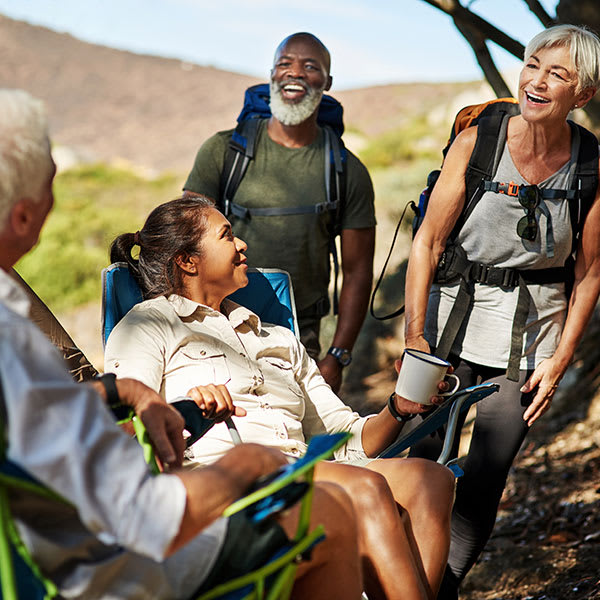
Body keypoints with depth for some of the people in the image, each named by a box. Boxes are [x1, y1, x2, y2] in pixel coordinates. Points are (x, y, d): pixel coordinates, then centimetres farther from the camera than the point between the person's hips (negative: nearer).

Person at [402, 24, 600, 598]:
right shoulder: (477, 141, -9)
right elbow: (426, 243, -5)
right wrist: (415, 336, -9)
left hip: (532, 333, 1)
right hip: (455, 312, -1)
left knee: (487, 477, 2)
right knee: (424, 464, -3)